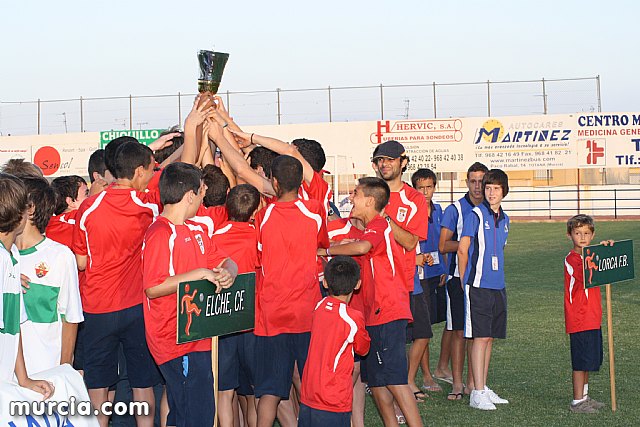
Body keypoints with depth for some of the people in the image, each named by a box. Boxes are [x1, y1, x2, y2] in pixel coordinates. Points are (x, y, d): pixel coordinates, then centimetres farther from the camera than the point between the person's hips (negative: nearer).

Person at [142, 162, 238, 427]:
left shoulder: (195, 230, 14)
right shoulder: (160, 234, -15)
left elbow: (226, 262, 14)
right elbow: (153, 288, -22)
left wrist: (227, 272, -9)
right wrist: (197, 274, -23)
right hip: (176, 342, -9)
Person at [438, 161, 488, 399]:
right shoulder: (455, 210, -2)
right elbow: (443, 246, -6)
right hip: (460, 276, -4)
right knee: (458, 331, -2)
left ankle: (473, 382, 14)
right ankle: (457, 383, 3)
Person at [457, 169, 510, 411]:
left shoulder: (504, 219, 14)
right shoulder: (476, 215, -7)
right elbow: (462, 249, -6)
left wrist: (496, 276, 17)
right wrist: (464, 282, -2)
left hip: (498, 286, 7)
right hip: (478, 286, -7)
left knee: (490, 338, 10)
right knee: (480, 337, -8)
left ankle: (483, 388, 19)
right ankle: (477, 393, -6)